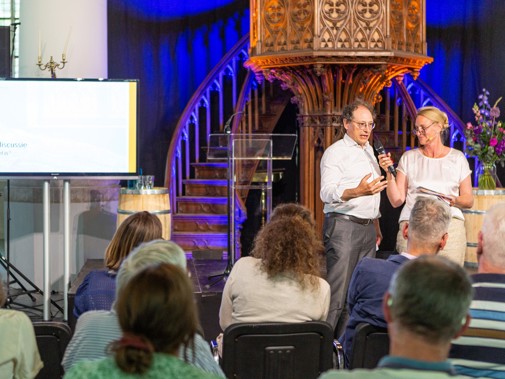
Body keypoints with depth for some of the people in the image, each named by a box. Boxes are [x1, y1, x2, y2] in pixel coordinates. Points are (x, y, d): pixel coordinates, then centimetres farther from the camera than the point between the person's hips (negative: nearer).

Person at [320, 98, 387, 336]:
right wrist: (357, 191, -34)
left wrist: (376, 225, 24)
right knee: (338, 292, -14)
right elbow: (327, 193, -19)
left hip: (367, 227, 8)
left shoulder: (368, 151, 20)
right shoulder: (335, 153, -6)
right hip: (343, 227, -8)